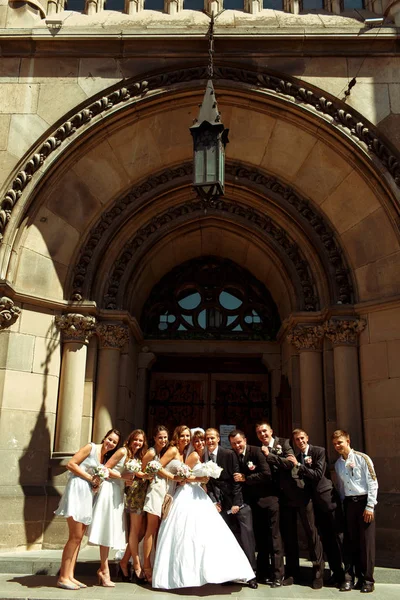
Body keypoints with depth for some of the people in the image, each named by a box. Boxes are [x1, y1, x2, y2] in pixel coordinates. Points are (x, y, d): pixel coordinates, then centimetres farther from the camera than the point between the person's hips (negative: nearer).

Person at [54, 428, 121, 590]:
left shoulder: (104, 457, 18)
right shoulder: (91, 447, -4)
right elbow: (71, 464, -10)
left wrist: (96, 484, -2)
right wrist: (90, 478, -9)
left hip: (87, 494, 9)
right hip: (77, 490, -9)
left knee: (78, 537, 7)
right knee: (75, 536, -9)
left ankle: (70, 576, 11)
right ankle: (63, 577, -3)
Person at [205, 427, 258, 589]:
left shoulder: (229, 454, -7)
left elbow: (236, 479, -9)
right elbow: (208, 483, 5)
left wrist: (236, 503, -12)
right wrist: (214, 502, -6)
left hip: (237, 502, -3)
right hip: (222, 505, 3)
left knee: (245, 537, -6)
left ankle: (250, 573, 1)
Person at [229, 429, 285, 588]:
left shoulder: (256, 451, -14)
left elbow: (266, 474, -21)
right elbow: (236, 479, 5)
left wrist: (245, 478, -20)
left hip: (267, 499, -5)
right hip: (252, 501, 5)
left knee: (273, 537, 0)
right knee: (259, 538, 13)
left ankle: (278, 575, 5)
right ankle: (263, 573, 22)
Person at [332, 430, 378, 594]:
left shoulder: (362, 458, -7)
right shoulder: (338, 464, 10)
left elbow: (372, 482, -9)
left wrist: (370, 506, -13)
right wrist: (342, 505, 9)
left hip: (363, 501, -5)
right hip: (348, 503, 5)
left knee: (366, 541, -1)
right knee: (350, 541, 7)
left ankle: (367, 579, 10)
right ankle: (350, 577, 16)